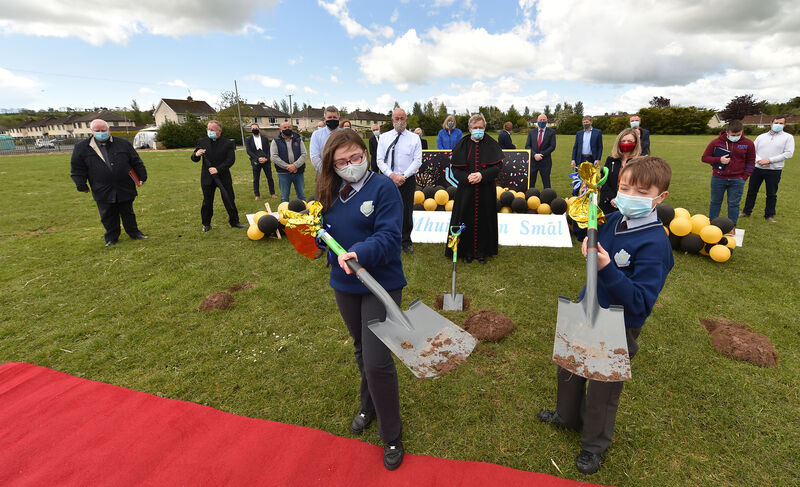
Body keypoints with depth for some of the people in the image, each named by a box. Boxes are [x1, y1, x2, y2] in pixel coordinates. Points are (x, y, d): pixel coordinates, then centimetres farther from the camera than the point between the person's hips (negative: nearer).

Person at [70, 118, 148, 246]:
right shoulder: (82, 147, 1)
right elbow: (77, 168, 6)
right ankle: (112, 237, 22)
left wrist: (142, 177, 4)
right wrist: (81, 185, 1)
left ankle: (133, 232, 26)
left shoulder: (123, 144, 2)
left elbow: (136, 162, 7)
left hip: (125, 189, 0)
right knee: (108, 216, 8)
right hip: (103, 192, 0)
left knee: (128, 213, 12)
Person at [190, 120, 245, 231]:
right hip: (207, 178, 2)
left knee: (230, 200, 4)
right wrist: (196, 154, -17)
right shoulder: (202, 142, 4)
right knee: (207, 202, 10)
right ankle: (206, 224, 24)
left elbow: (231, 160, -12)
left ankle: (234, 221, 18)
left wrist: (218, 169, -22)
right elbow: (194, 159, 8)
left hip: (224, 177, -2)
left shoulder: (228, 143, -4)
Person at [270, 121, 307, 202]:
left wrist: (295, 165, -17)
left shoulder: (298, 140, 8)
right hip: (283, 173, -1)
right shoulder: (276, 141, 4)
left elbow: (304, 155, -2)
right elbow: (274, 157, -6)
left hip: (298, 172, 1)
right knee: (284, 198, 6)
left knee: (302, 196, 9)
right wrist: (287, 167, -16)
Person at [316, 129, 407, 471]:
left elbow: (389, 237, -23)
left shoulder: (383, 187, -14)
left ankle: (391, 436, 21)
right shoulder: (330, 193, 4)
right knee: (361, 350, 23)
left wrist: (359, 253, -38)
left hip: (381, 285, -5)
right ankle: (369, 405, 51)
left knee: (377, 360, -5)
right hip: (344, 284, 6)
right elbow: (324, 233, 10)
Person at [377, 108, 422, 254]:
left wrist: (404, 176, -14)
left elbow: (417, 161, -3)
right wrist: (392, 175, -14)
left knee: (407, 212, 5)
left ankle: (406, 241, 20)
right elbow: (380, 160, 0)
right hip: (388, 179, 1)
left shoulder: (415, 138, 3)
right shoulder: (384, 137, 6)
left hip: (408, 180, -1)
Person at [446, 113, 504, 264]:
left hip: (486, 191, 0)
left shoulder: (491, 144, 4)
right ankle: (467, 252, 14)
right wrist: (466, 177, -16)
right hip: (466, 190, 0)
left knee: (484, 220, 5)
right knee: (467, 221, 2)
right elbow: (454, 168, 2)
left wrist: (482, 175, -17)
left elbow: (498, 165, -2)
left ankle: (482, 252, 17)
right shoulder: (462, 145, 5)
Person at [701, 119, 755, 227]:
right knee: (715, 202, 10)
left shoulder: (748, 144, 1)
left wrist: (744, 177, 0)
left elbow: (751, 162, 10)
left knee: (734, 204, 6)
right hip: (718, 178, -1)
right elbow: (704, 158, 2)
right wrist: (719, 160, -14)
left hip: (737, 180, 1)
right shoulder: (716, 142, -4)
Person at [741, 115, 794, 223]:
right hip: (757, 168, 2)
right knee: (752, 191, 8)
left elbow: (789, 153, -7)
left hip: (774, 170, -2)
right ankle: (746, 211, 19)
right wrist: (759, 160, -13)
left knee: (772, 194, 5)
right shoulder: (761, 137, 10)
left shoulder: (788, 137, 2)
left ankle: (769, 215, 15)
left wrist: (769, 160, -17)